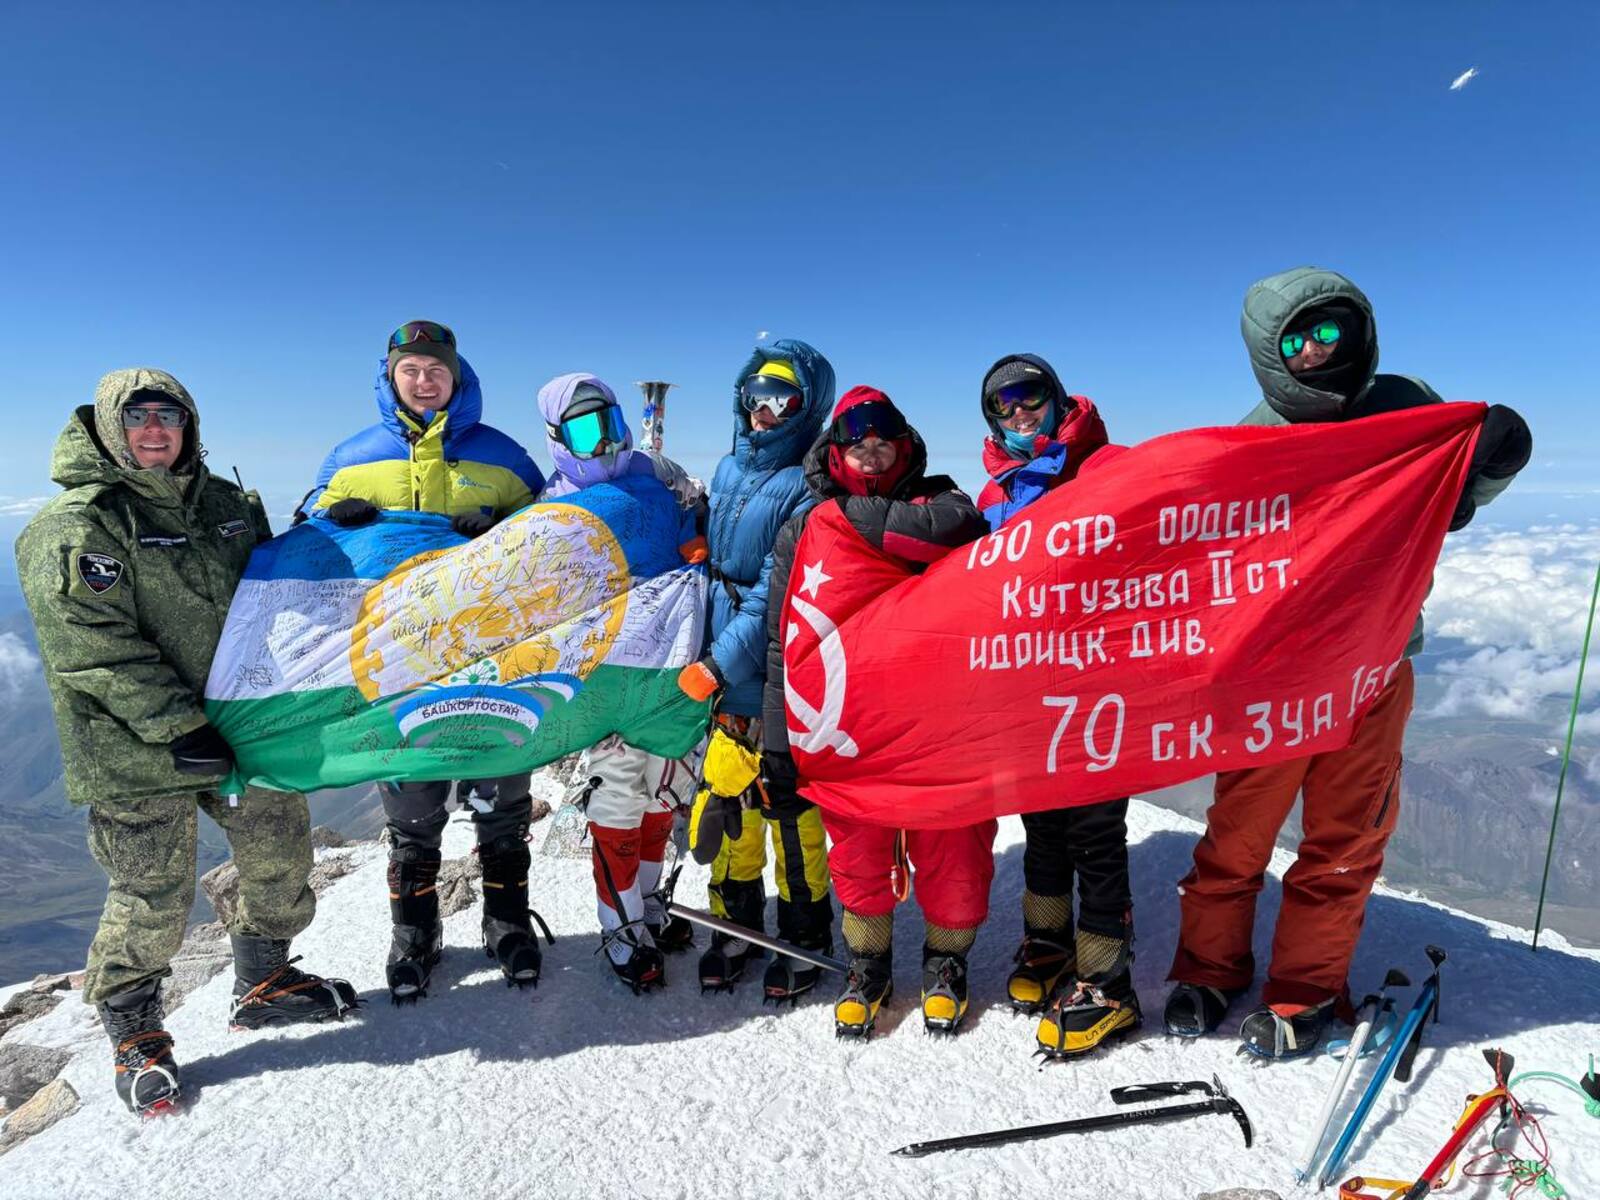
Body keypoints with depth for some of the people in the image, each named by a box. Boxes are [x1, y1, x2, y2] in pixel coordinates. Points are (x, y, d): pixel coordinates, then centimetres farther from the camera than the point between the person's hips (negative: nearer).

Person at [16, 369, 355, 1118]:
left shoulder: (224, 503, 10)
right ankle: (132, 1031, 29)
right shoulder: (76, 525, -11)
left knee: (280, 850, 14)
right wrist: (176, 724, -23)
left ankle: (263, 982, 37)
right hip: (137, 749, -6)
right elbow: (95, 646, -18)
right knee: (153, 896, 3)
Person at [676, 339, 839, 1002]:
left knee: (789, 810, 5)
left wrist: (719, 666, -19)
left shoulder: (806, 489, -12)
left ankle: (805, 938, 24)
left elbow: (778, 597, -18)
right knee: (730, 804, 13)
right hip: (724, 680, 6)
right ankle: (736, 924, 31)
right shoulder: (728, 471, 11)